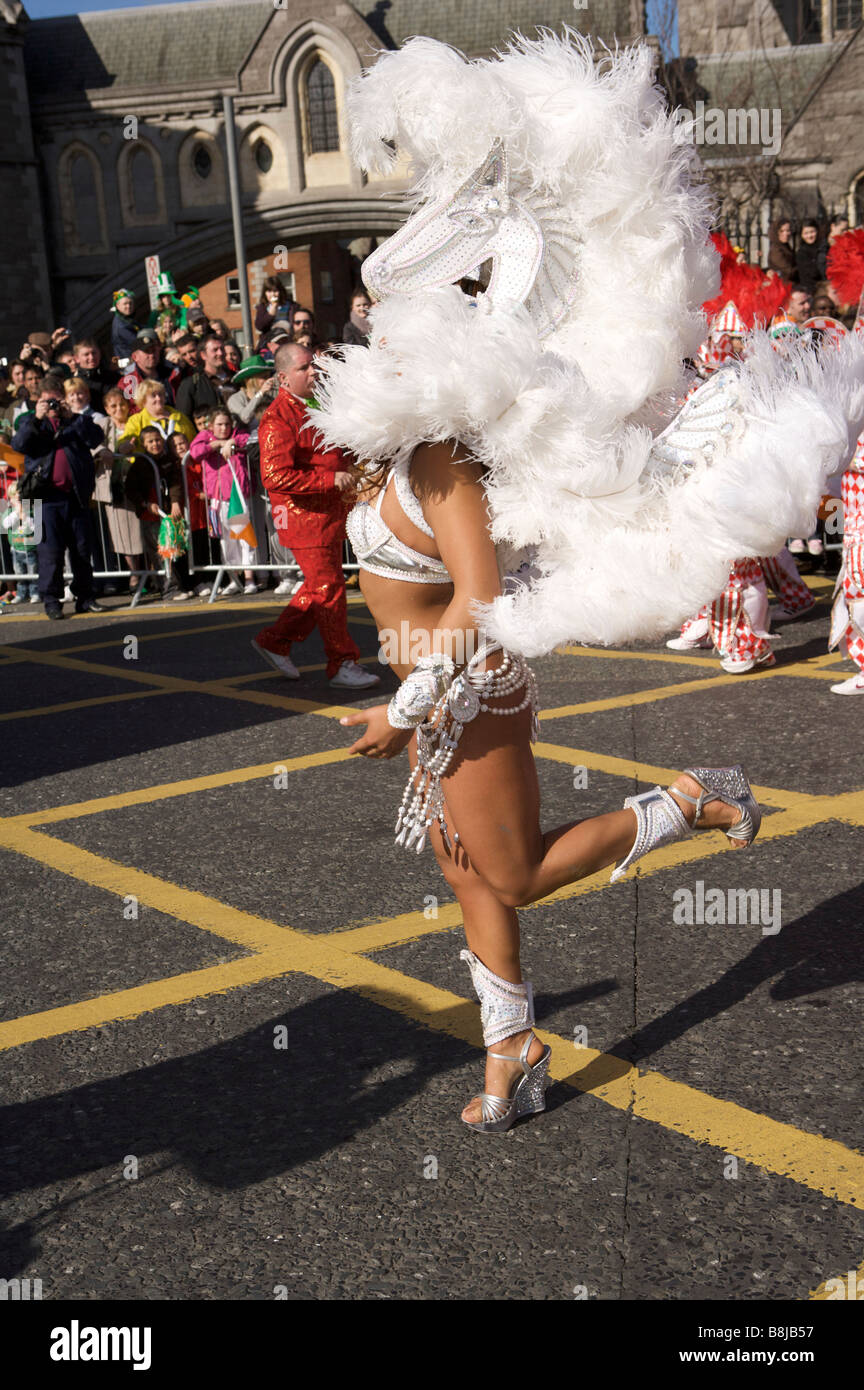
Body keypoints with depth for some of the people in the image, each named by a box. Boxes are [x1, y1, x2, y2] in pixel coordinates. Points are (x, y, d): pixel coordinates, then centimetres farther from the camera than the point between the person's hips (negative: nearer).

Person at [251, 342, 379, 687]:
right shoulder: (278, 419, -16)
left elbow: (333, 454, 32)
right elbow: (275, 477, -25)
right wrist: (331, 480, -25)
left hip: (330, 514, 9)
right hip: (304, 516, -9)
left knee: (319, 588, 15)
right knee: (328, 589, -3)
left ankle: (275, 642, 28)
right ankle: (342, 664, 7)